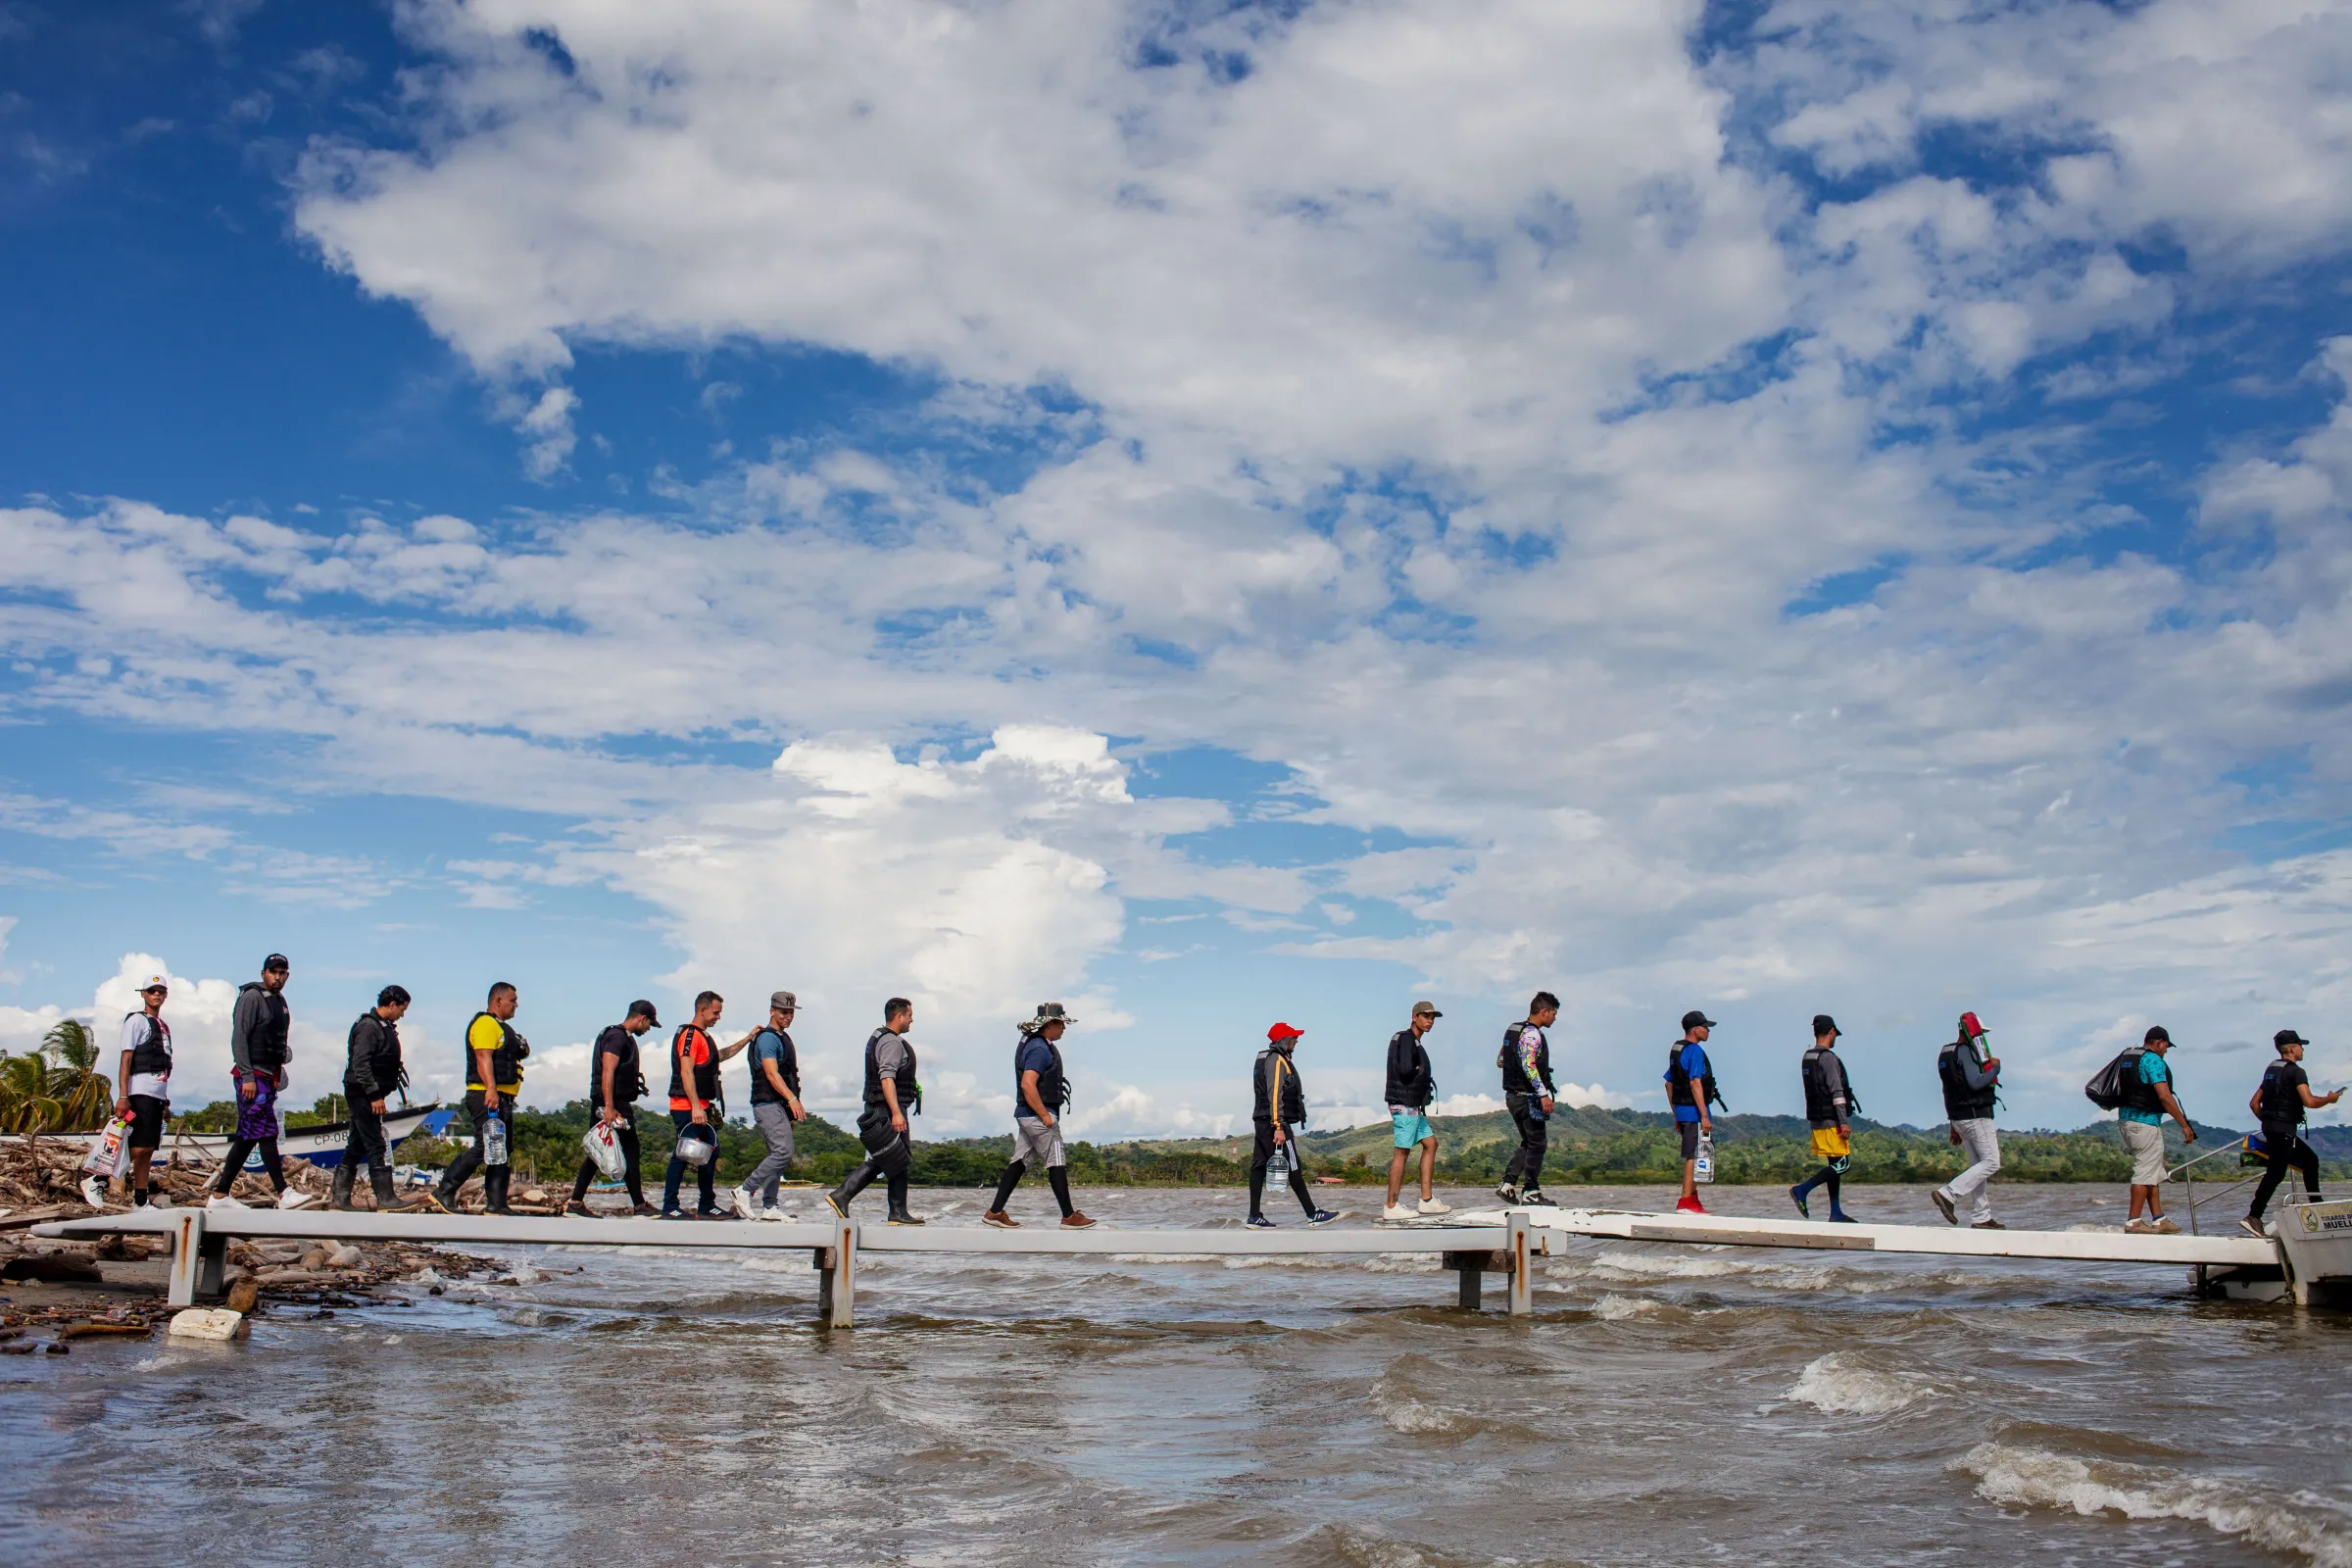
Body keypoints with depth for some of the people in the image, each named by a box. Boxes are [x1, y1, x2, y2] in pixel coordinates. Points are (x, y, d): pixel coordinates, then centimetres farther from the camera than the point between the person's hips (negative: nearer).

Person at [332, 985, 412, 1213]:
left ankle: (340, 1198, 15)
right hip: (363, 1095, -10)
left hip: (365, 1097, 10)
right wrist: (374, 1095, -23)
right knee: (378, 1147, -10)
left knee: (356, 1147, 11)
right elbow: (360, 1063, -21)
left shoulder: (383, 1027, 17)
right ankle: (386, 1199, -10)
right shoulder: (368, 1026, -14)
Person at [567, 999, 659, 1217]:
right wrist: (609, 1107, -27)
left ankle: (575, 1203, 7)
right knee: (629, 1152, -5)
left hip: (617, 1104, 10)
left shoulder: (625, 1038, 20)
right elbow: (607, 1072, -21)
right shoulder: (618, 1036, -12)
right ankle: (639, 1205, -1)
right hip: (614, 1104, -10)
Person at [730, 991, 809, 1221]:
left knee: (778, 1155, 8)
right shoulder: (767, 1038, -9)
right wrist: (792, 1099, -28)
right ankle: (746, 1190, -12)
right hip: (769, 1105, -10)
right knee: (783, 1152, -18)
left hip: (780, 1106, 10)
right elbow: (771, 1074, -20)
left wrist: (792, 1107, 22)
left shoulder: (783, 1038, 20)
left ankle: (767, 1207, 10)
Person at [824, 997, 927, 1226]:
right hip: (888, 1109, -10)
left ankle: (841, 1195, 5)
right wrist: (896, 1112, -30)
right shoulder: (891, 1042, -14)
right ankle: (898, 1213, 3)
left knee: (878, 1160, 12)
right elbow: (887, 1078, -25)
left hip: (879, 1110, 10)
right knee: (900, 1161, -2)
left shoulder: (878, 1038, 19)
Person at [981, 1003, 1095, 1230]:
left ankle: (995, 1213, 8)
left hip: (1027, 1115, 10)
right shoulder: (1039, 1048, -17)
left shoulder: (1032, 1044, 17)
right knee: (1056, 1163, -3)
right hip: (1038, 1114, -10)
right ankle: (1069, 1217, 3)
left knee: (1020, 1161, 9)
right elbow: (1028, 1085, -25)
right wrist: (1045, 1115, -21)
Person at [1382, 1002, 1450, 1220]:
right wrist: (1420, 1072, -6)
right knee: (1401, 1152, -8)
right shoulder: (1405, 1039, -13)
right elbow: (1405, 1069, -24)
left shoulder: (1415, 1042, 19)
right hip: (1404, 1104, -11)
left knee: (1430, 1143, 12)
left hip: (1413, 1106, 11)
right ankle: (1391, 1207, -5)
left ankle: (1427, 1200, 13)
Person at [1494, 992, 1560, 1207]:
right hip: (1528, 1097, -9)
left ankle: (1507, 1185, 12)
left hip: (1512, 1095, 9)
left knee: (1528, 1142, 17)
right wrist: (1544, 1094, -31)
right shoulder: (1532, 1034, -16)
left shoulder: (1512, 1030, 13)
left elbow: (1500, 1061, 19)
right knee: (1538, 1144, -1)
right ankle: (1530, 1193, 0)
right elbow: (1529, 1065, -28)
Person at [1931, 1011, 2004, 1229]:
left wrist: (1954, 1125, 23)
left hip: (1958, 1116, 10)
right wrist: (1995, 1068, -8)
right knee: (1991, 1162, -9)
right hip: (1976, 1115, -10)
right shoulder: (1965, 1052, -13)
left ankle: (1981, 1217, 9)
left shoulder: (1946, 1054, 18)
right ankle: (1948, 1194, -17)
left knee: (1978, 1165, 11)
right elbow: (1975, 1082, -25)